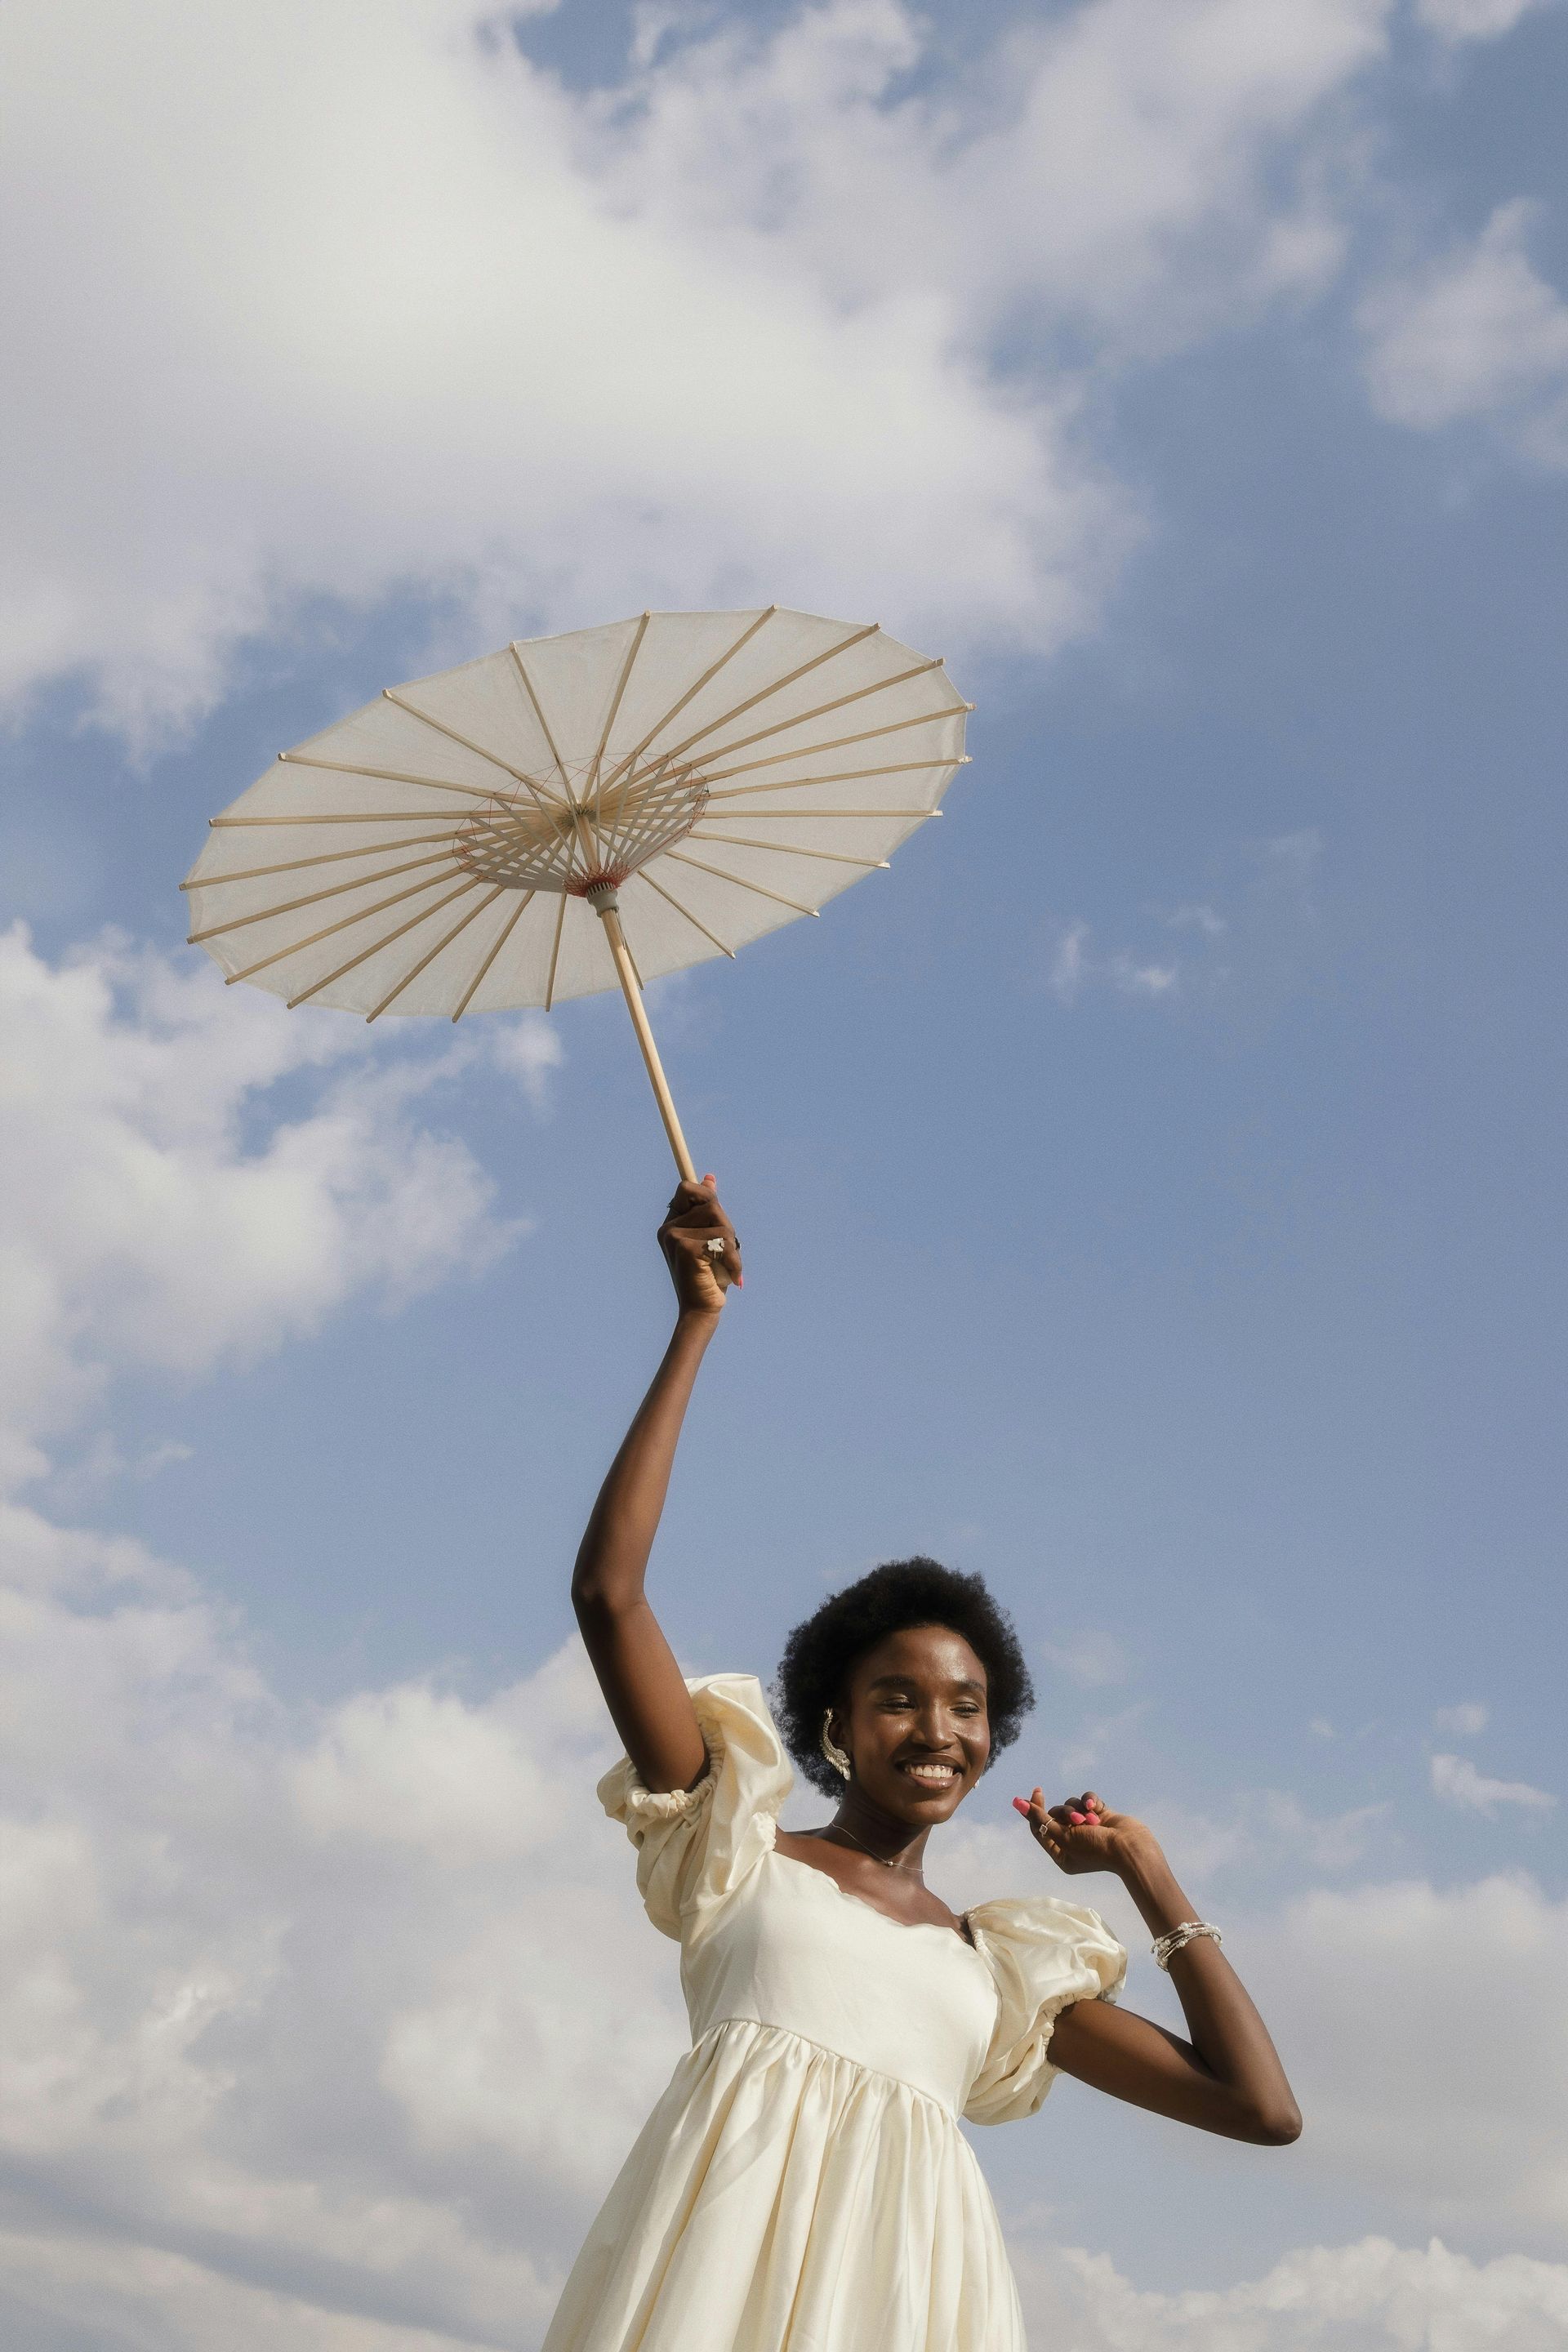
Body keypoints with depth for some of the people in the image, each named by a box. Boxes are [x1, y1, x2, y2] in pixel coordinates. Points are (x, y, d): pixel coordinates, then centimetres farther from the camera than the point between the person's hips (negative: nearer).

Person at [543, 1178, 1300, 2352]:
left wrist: (1144, 1870, 24)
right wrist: (697, 1323, 11)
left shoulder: (999, 1964, 24)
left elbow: (1262, 2107, 21)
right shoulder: (743, 1849, 18)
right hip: (730, 2234, -2)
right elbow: (610, 1590, 9)